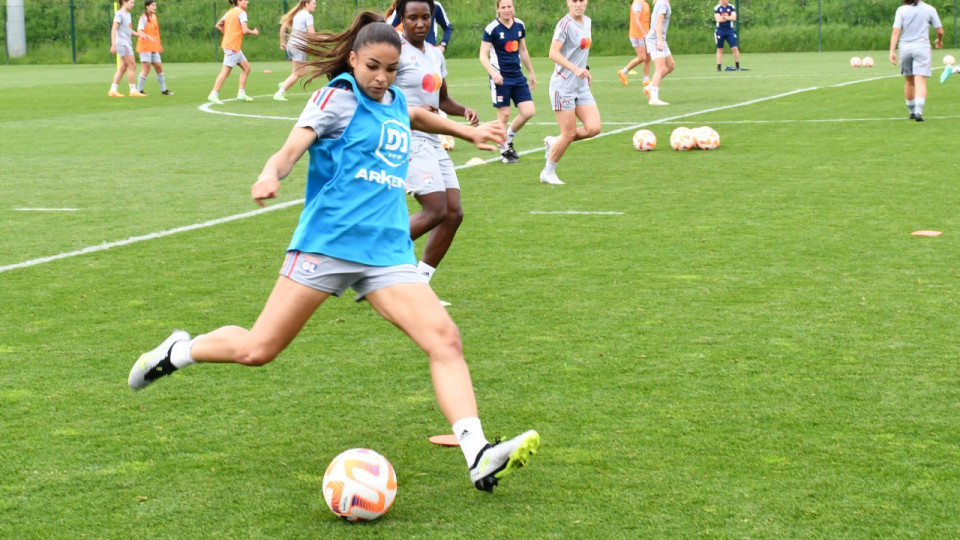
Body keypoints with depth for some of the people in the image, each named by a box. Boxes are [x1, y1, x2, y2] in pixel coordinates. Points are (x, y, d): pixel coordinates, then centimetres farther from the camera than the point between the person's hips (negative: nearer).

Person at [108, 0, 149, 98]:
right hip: (122, 43, -9)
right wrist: (113, 45, -22)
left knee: (122, 68, 7)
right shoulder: (119, 14, -10)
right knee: (132, 66, -9)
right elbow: (114, 30, -15)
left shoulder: (127, 14, 17)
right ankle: (133, 91, -6)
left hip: (127, 43, 9)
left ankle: (113, 90, 8)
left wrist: (139, 34, 13)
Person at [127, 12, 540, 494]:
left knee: (445, 340, -16)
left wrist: (468, 131, 50)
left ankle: (479, 458, -23)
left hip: (387, 252, 5)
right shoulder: (340, 96, -1)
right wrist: (271, 174, -36)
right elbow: (292, 148, -15)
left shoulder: (395, 102, 19)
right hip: (327, 241, -5)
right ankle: (180, 350, 27)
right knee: (256, 350, -3)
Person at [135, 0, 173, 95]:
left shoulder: (154, 17, 14)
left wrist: (159, 45, 21)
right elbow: (139, 30, -24)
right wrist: (148, 37, -40)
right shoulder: (144, 18, -11)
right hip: (145, 47, -8)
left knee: (159, 67, 10)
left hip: (154, 47, 8)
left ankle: (163, 89, 17)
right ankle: (139, 90, -1)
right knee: (146, 69, -8)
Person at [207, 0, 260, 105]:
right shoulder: (242, 13, -12)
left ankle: (241, 93, 12)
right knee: (226, 71, -8)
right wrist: (254, 32, -3)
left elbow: (218, 25, 18)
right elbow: (245, 30, -21)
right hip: (232, 46, -9)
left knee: (246, 67, 13)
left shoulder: (229, 12, 14)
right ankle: (213, 94, -8)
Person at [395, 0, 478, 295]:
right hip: (408, 138, -8)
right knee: (435, 210, -17)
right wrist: (411, 111, -27)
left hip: (433, 142, 8)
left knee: (454, 213, 2)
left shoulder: (435, 54, 15)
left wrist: (464, 111, 7)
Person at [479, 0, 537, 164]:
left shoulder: (520, 25, 7)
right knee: (504, 115, -3)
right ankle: (504, 151, 14)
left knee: (529, 112, -2)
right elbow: (483, 55, -11)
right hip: (500, 78, -5)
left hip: (517, 76, 6)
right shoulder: (492, 29, -10)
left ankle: (508, 140, 21)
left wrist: (531, 73, 22)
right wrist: (493, 72, -28)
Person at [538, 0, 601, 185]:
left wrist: (585, 69, 14)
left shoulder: (587, 21, 9)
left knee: (593, 128, -5)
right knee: (569, 134, -3)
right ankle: (548, 173, 16)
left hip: (582, 86, 7)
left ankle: (554, 142, 18)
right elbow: (553, 53, -22)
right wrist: (575, 68, -31)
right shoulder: (565, 24, -15)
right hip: (563, 85, -7)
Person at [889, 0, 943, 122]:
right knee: (921, 83, -7)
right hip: (922, 47, -2)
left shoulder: (901, 10, 0)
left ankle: (912, 111, 25)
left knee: (909, 82, 15)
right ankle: (918, 111, -22)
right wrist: (939, 41, 26)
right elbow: (940, 31, 5)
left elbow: (896, 31, -8)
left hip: (905, 48, 2)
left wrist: (892, 51, -9)